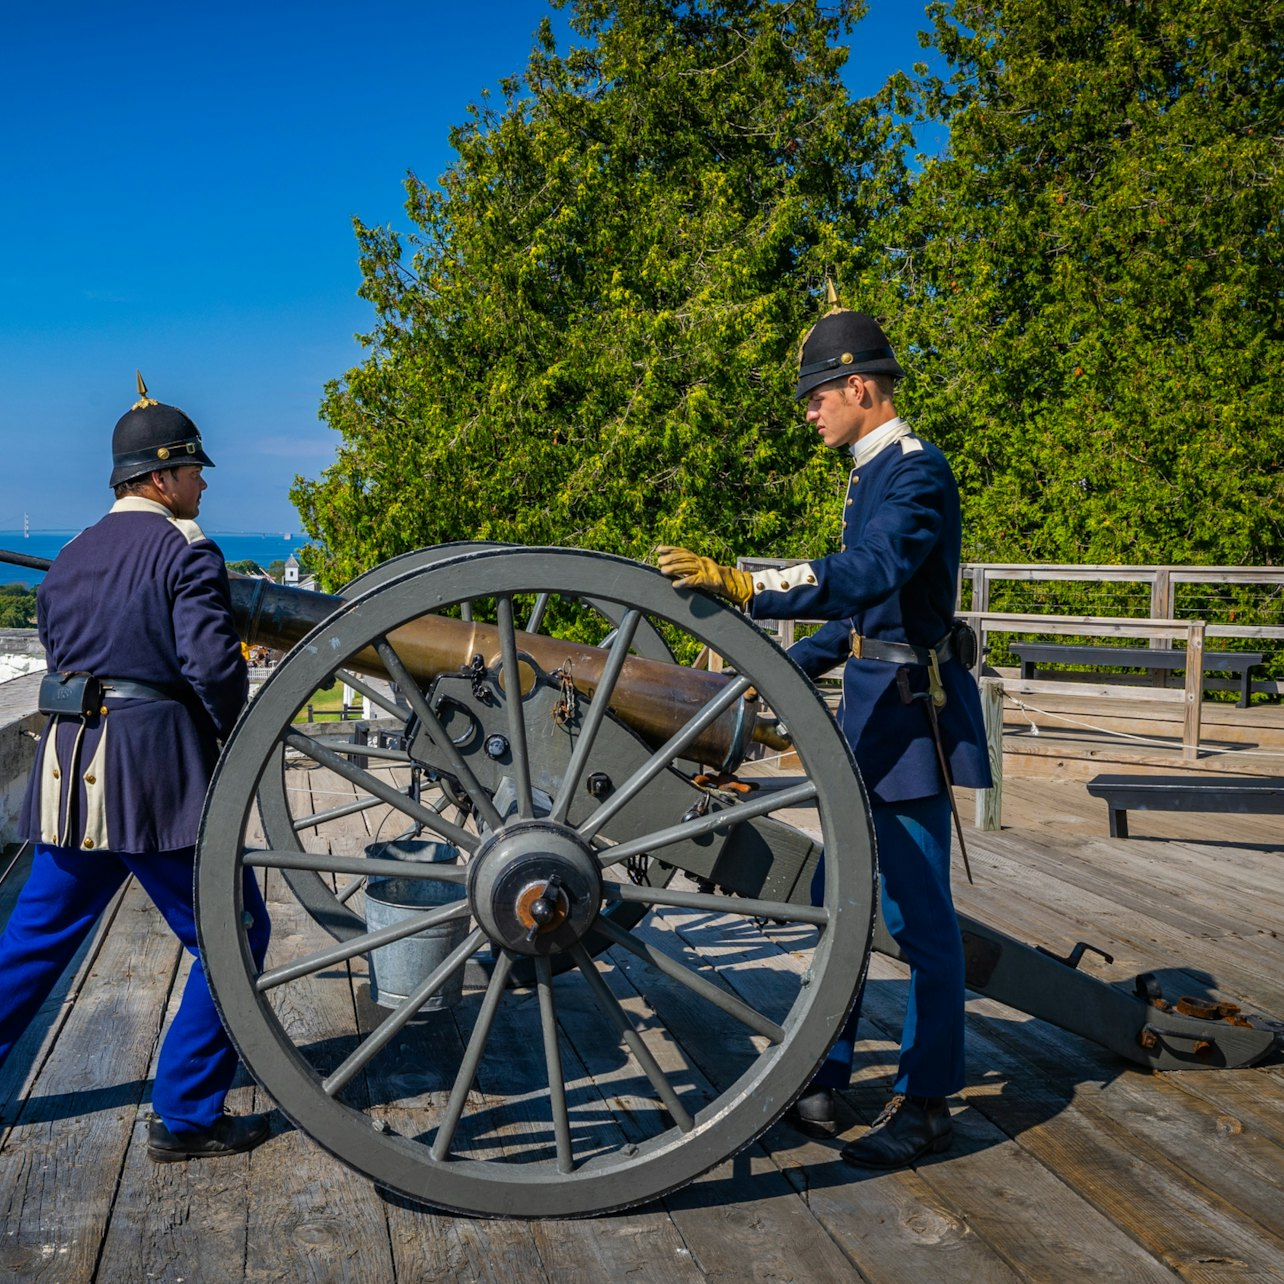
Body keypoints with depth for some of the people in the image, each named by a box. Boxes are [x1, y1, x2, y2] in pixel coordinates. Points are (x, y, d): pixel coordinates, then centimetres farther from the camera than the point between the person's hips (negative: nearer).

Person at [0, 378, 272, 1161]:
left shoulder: (69, 558, 15)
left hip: (69, 769, 8)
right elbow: (212, 664, -18)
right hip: (157, 771, -7)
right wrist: (231, 735, -1)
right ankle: (186, 1117, 9)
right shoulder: (185, 552, -9)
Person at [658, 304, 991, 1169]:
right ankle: (825, 1076, 26)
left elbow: (869, 575, -33)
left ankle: (927, 1103, 13)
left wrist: (743, 586, -42)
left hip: (914, 714, -10)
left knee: (918, 913, -1)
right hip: (870, 711, 10)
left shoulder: (918, 470, -14)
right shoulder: (872, 474, 16)